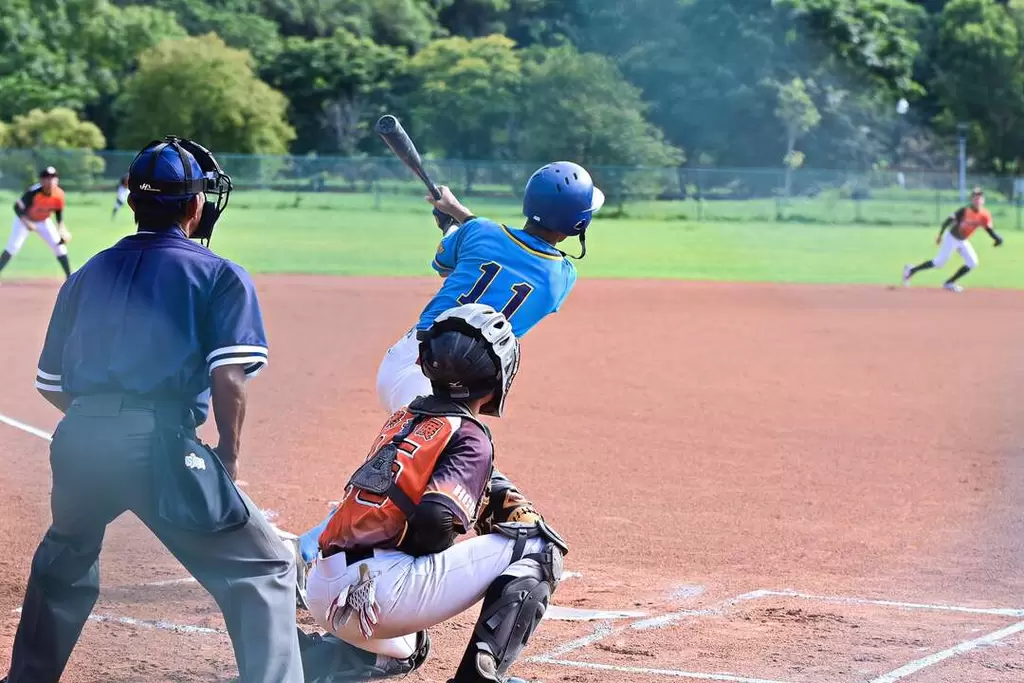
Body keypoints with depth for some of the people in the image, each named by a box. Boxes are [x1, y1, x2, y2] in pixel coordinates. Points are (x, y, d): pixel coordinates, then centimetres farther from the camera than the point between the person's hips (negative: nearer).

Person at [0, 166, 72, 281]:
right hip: (24, 219, -4)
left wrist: (61, 228, -12)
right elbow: (17, 207, -32)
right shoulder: (34, 192, -35)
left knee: (59, 246, -2)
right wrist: (26, 223, -45)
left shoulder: (59, 194, -22)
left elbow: (59, 211, -3)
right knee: (13, 247, -15)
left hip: (44, 222, 4)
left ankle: (69, 277, 8)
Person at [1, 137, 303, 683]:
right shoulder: (220, 276, 6)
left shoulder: (89, 274, 20)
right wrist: (228, 453, 4)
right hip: (160, 445, -5)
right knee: (265, 573, 3)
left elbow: (51, 384, 19)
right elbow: (229, 376, -8)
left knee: (63, 563, 32)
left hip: (80, 440, 5)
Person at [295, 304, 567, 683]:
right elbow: (436, 519, -17)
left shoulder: (402, 418, 20)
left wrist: (502, 496, 17)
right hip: (381, 590, -9)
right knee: (537, 546, 1)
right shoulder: (470, 437, -4)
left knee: (404, 651, 42)